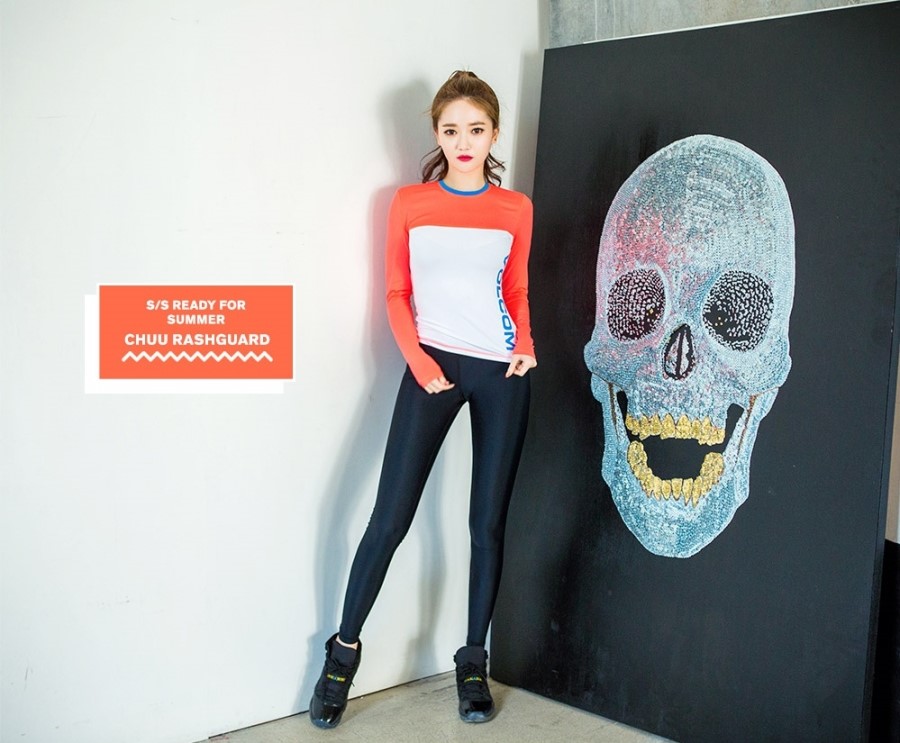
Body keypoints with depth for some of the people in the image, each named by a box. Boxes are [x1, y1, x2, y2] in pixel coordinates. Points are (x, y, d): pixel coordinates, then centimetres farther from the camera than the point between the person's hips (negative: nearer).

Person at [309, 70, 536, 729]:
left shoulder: (515, 209, 7)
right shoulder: (409, 204, 4)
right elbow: (397, 293, 6)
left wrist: (525, 345, -2)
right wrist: (417, 359, -7)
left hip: (501, 373, 2)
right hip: (433, 366, -1)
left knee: (489, 522, 6)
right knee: (391, 515, -6)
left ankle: (474, 662, 19)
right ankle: (344, 650, 11)